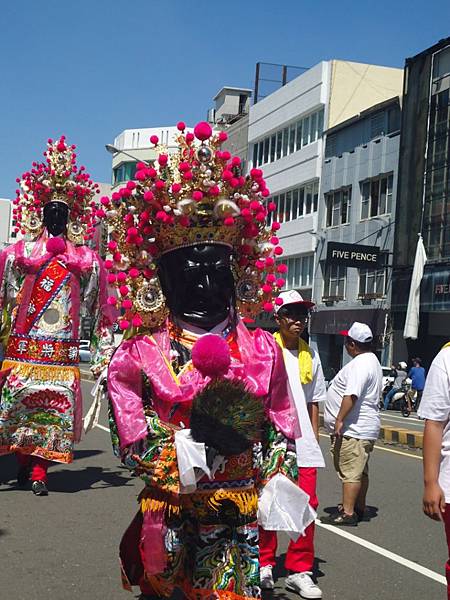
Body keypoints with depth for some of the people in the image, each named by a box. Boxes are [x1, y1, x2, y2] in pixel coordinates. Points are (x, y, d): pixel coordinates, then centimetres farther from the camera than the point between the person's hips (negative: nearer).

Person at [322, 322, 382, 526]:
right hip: (363, 428, 11)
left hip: (353, 430, -11)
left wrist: (339, 420, -23)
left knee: (350, 472, -8)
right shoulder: (372, 361, 18)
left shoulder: (359, 364, -18)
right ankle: (359, 508, 26)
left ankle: (347, 513, -6)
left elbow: (351, 395, -27)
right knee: (360, 471, 17)